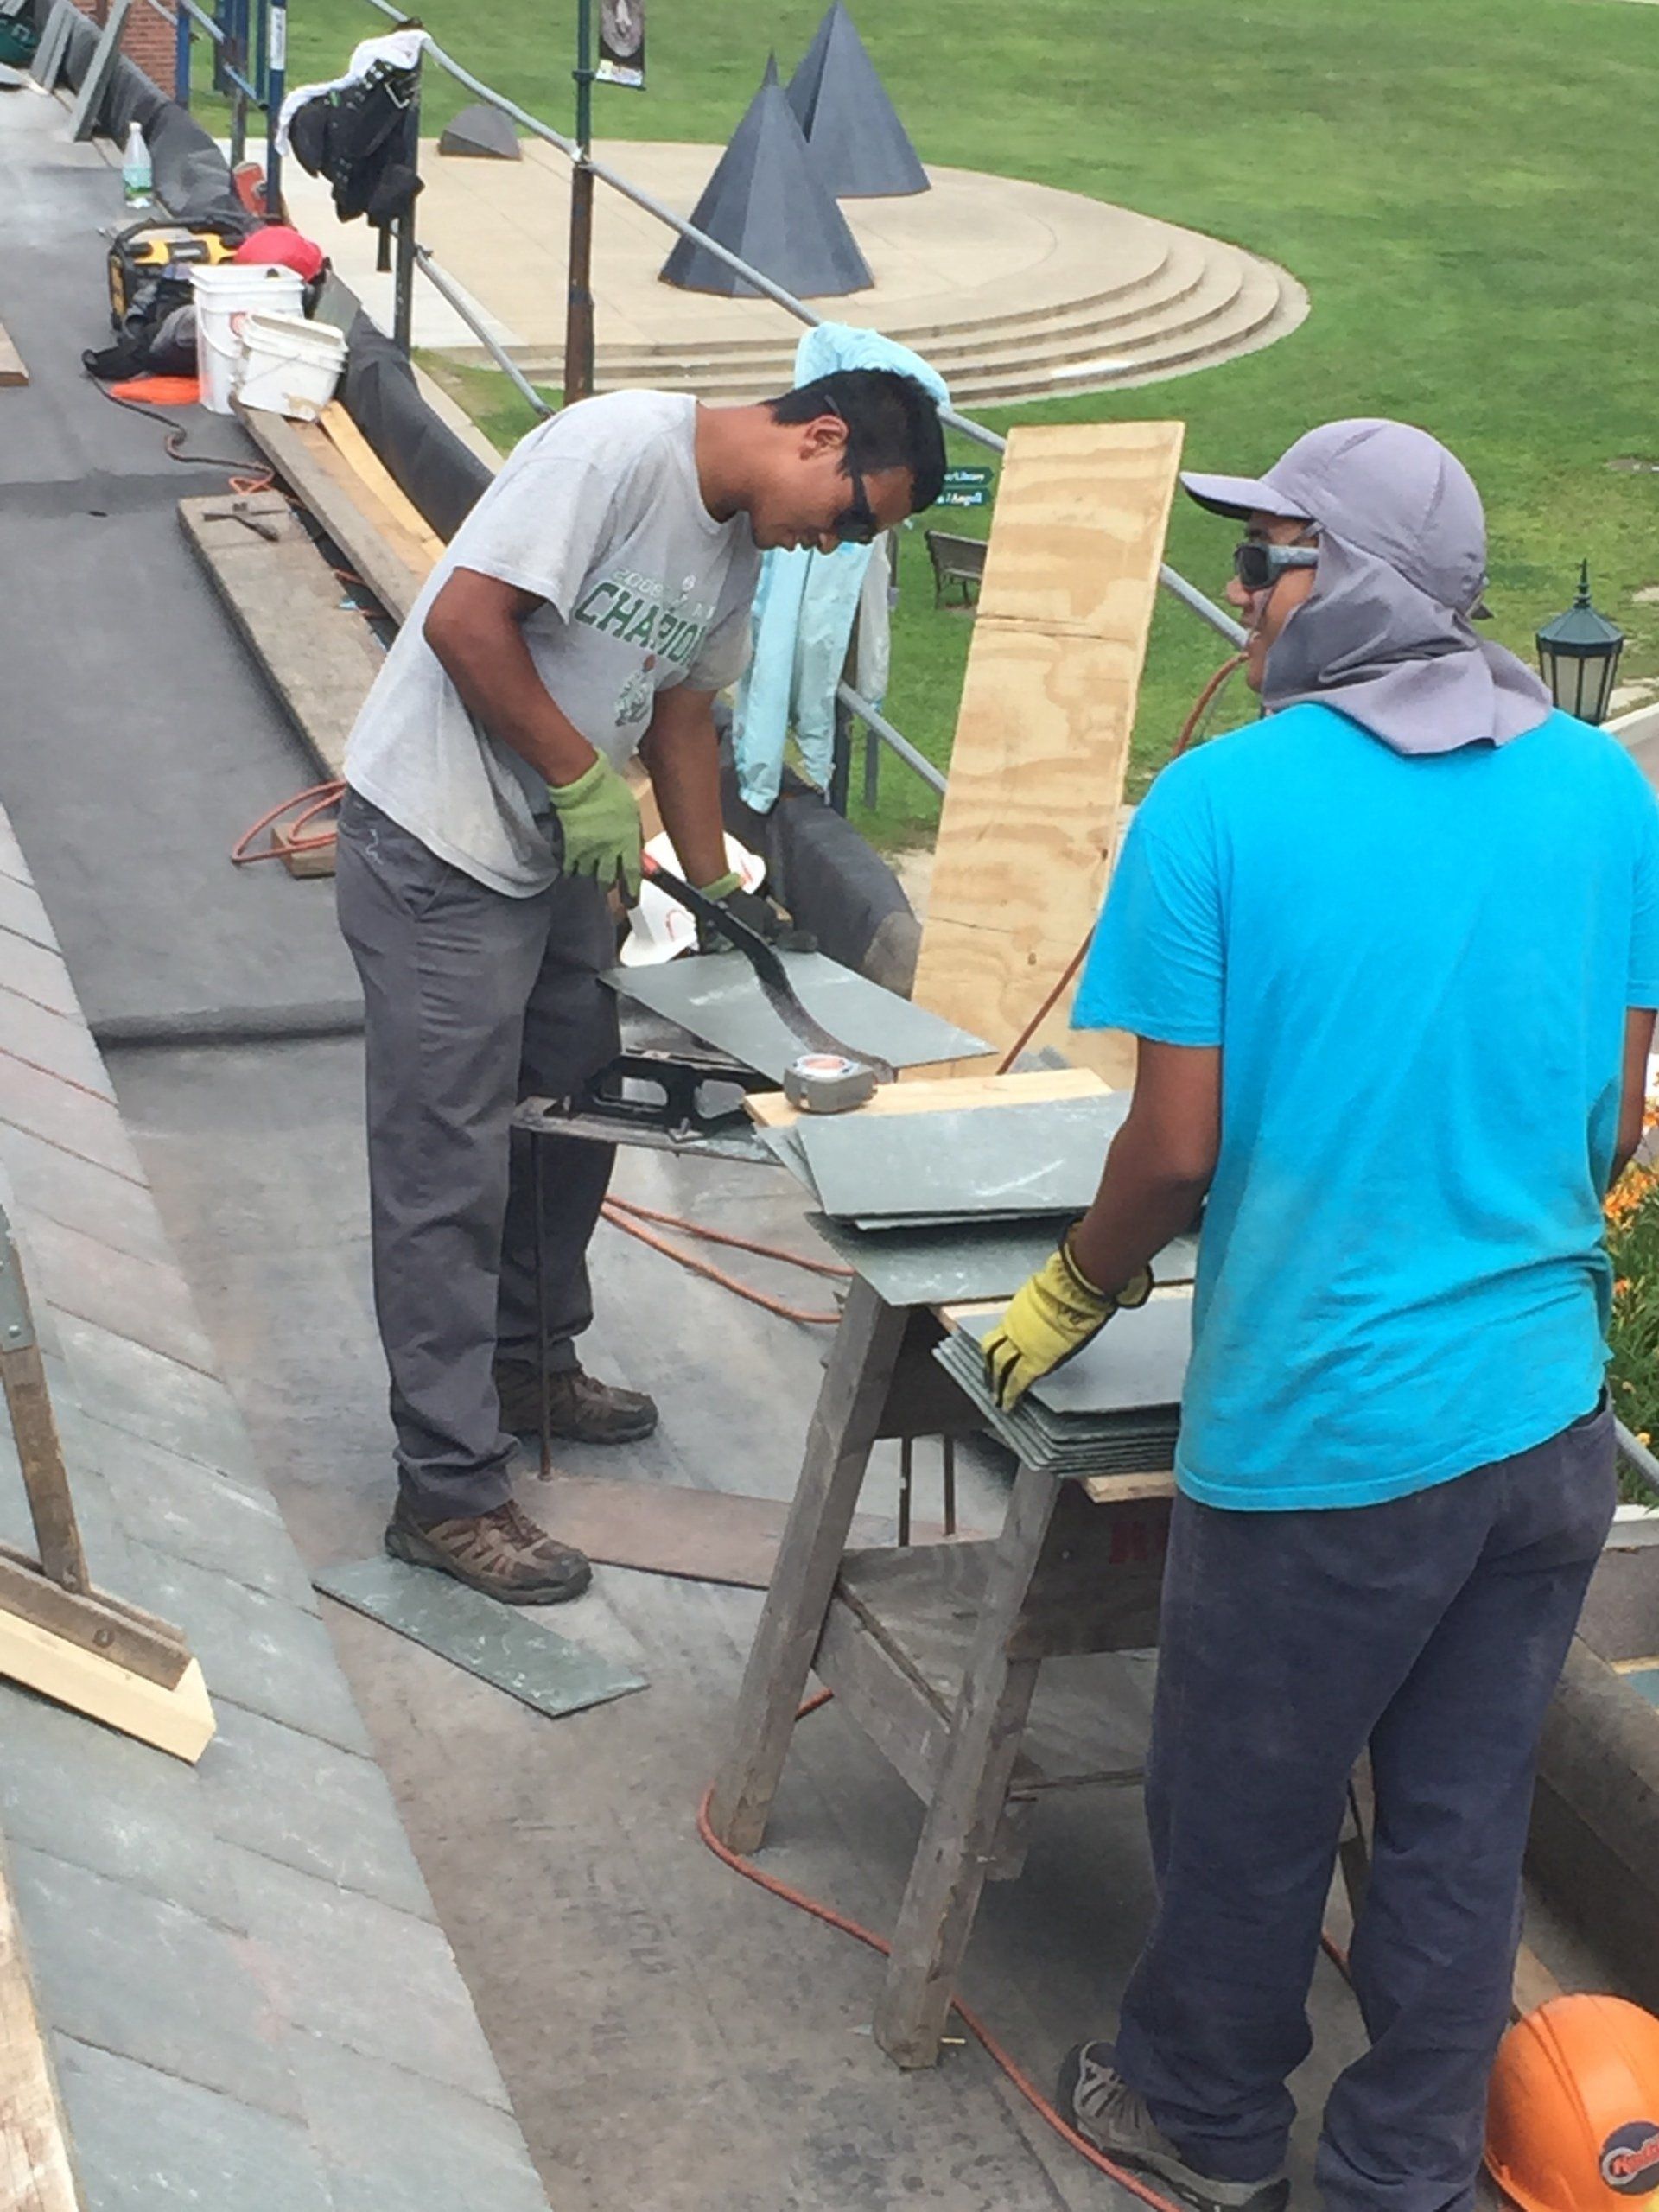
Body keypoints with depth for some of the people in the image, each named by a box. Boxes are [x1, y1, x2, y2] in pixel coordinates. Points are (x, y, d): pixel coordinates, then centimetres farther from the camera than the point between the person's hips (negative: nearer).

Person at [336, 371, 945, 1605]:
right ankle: (448, 1493, -1)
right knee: (450, 1170, -6)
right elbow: (463, 622, -25)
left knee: (573, 1112, 19)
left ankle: (530, 1365, 40)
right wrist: (587, 779, -19)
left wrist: (717, 890, 16)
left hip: (556, 853, 9)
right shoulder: (620, 451, -21)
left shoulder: (740, 536, 9)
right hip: (436, 847, -9)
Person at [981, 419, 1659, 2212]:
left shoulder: (1216, 809, -13)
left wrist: (1074, 1294, 8)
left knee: (1247, 1814, 17)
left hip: (1322, 1428, -4)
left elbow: (1179, 1145, -11)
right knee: (1462, 1825, 17)